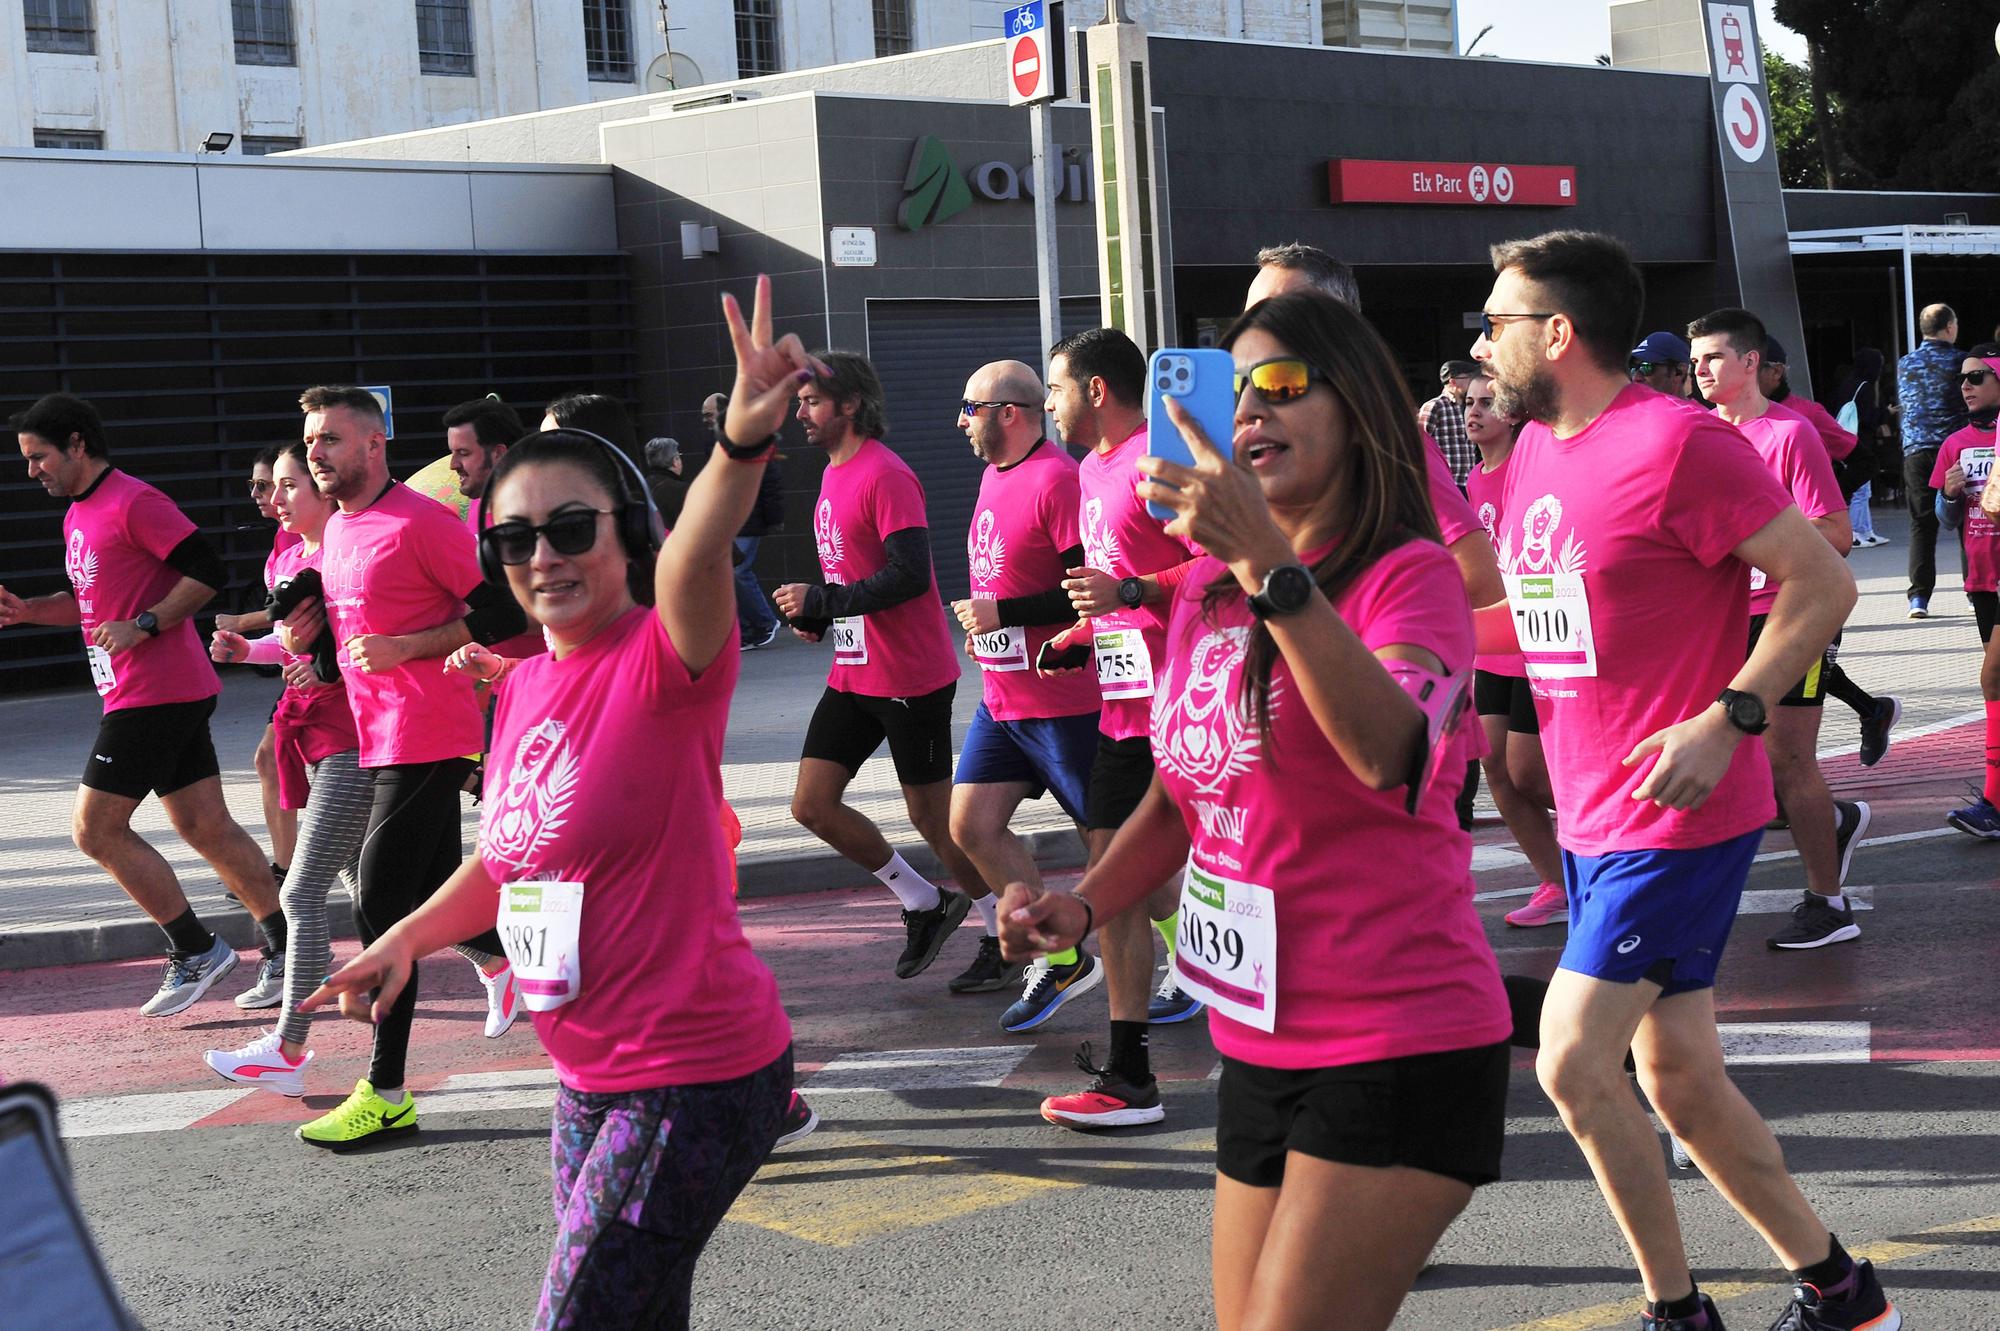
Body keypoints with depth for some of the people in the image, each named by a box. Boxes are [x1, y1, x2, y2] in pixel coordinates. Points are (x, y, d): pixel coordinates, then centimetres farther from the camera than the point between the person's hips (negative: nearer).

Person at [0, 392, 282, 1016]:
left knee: (95, 829, -6)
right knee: (208, 829, 8)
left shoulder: (132, 502, -13)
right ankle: (285, 950, 10)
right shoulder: (78, 516, 18)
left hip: (153, 697, -10)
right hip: (178, 696, 10)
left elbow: (207, 571, -18)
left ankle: (196, 950, 0)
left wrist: (141, 626, -21)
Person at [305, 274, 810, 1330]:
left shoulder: (663, 660, -15)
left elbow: (692, 569, -39)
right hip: (591, 1081, 8)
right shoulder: (522, 689, 7)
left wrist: (742, 448, -58)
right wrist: (408, 937, 9)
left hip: (694, 1076, -8)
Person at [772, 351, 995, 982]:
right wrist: (816, 616, 6)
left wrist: (820, 603, -22)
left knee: (932, 817, 0)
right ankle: (924, 904, 18)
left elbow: (909, 575, -25)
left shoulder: (886, 476, -16)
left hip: (912, 680, -9)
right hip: (853, 675, 9)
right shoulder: (834, 475, 13)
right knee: (812, 803, 3)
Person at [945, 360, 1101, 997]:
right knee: (971, 825, 9)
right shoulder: (994, 474, 13)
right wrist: (983, 624, 13)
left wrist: (1003, 613, -20)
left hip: (1063, 702, -10)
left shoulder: (1057, 479, -18)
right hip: (1002, 698, 10)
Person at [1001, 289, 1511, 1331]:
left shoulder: (1410, 573, -11)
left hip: (1398, 1052, -7)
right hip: (1259, 1048, 7)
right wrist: (1081, 907, 3)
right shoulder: (1208, 589, 10)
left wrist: (1270, 563, -41)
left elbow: (1390, 755, -32)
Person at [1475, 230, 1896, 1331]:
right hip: (1594, 816, 8)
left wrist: (1726, 720, -23)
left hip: (1679, 818, -8)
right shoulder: (1537, 449, 10)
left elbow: (1823, 585, -15)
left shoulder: (1674, 442, -16)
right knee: (1677, 1081, 11)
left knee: (1571, 1063, -10)